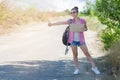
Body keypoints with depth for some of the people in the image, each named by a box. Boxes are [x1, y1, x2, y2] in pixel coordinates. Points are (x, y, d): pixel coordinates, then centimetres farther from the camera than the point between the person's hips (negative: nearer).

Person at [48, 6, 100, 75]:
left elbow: (86, 28, 11)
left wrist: (84, 29, -11)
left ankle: (94, 67, 8)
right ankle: (77, 69, 12)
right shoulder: (70, 21, -2)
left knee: (87, 54, 1)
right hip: (73, 40, 1)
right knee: (75, 55, 4)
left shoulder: (83, 21, -2)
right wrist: (52, 24, 4)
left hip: (81, 40, 0)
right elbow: (60, 23, 2)